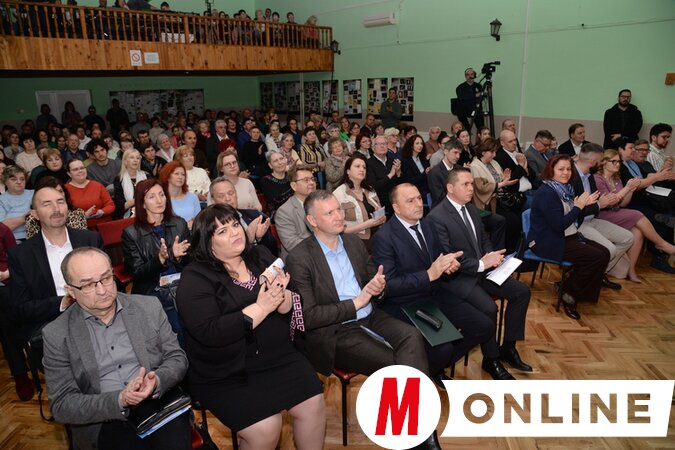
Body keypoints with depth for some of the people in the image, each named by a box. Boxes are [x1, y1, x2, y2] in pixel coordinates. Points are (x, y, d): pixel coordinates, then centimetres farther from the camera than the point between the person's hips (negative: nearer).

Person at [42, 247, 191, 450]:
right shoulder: (56, 335, 0)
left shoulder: (149, 307, 4)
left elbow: (177, 358, 7)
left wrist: (156, 381, -15)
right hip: (106, 423, -1)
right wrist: (119, 400, -17)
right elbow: (61, 405, -1)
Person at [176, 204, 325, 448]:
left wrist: (280, 294, -20)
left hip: (278, 356, 5)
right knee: (265, 428, -19)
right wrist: (261, 308, -22)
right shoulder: (195, 279, -9)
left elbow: (290, 306, 3)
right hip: (226, 373, -4)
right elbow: (210, 333, -21)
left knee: (313, 403, -8)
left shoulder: (260, 256, 5)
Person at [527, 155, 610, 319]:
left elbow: (573, 220, 15)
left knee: (604, 253, -1)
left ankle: (583, 294, 11)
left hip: (568, 237, 9)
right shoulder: (546, 193, -17)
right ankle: (568, 295, -1)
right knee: (595, 257, -18)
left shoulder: (566, 189, 11)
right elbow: (559, 225, -24)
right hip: (548, 243, -9)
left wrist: (585, 204, 2)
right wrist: (578, 206, -15)